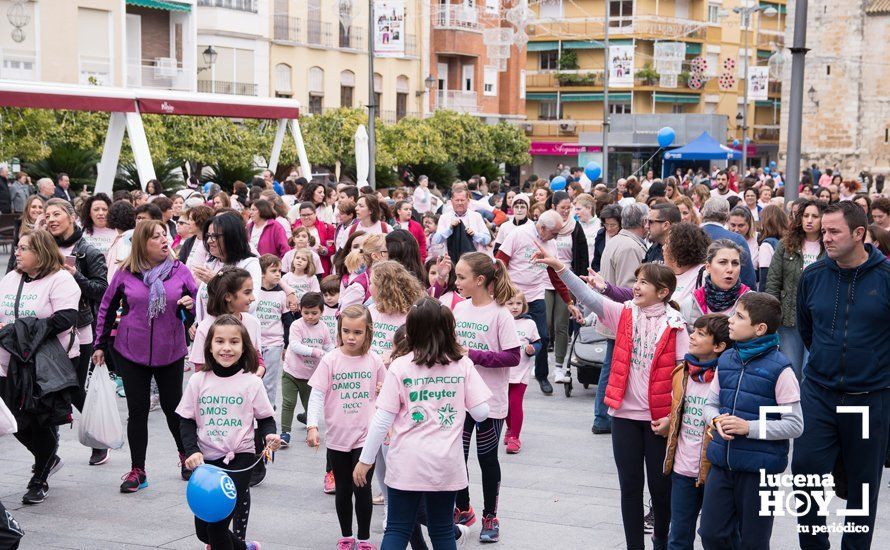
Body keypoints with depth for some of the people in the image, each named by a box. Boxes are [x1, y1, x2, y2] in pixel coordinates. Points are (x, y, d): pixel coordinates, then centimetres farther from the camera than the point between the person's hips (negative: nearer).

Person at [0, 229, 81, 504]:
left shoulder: (60, 280, -9)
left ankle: (39, 480, 17)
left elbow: (65, 319, -20)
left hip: (47, 366, -6)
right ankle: (48, 459, 35)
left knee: (43, 422, 2)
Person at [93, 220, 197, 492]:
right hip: (132, 353, 0)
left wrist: (191, 304, -17)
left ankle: (186, 455, 33)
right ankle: (137, 470, 13)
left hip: (170, 352, 0)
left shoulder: (179, 270, -3)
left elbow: (198, 301, 6)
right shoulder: (125, 273, -3)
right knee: (137, 411, 3)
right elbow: (107, 309, 8)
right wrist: (100, 344, 9)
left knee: (173, 406, 10)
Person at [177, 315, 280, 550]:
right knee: (203, 529, 9)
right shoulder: (199, 381, 0)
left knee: (216, 524, -11)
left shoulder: (251, 382, -5)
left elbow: (265, 418, 4)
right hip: (206, 460, 3)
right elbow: (186, 421, 3)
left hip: (239, 460, -3)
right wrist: (192, 450, -11)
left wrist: (270, 435, -17)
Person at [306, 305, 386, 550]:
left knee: (362, 488, -2)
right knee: (343, 489, 13)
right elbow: (317, 394, -8)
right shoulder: (331, 360, -6)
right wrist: (312, 426, -18)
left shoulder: (374, 360, -3)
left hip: (366, 435, 0)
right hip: (338, 436, 1)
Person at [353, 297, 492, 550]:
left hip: (406, 464, -2)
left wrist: (365, 459, 1)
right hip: (446, 465, 2)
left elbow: (382, 419, -8)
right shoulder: (463, 365, -2)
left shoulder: (400, 366, -7)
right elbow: (481, 413, -3)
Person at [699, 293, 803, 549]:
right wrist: (716, 420, -8)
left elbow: (794, 425, -13)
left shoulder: (779, 369, -13)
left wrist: (749, 427, -19)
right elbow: (710, 404, 14)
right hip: (722, 463, 5)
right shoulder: (726, 361, 5)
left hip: (759, 468, -5)